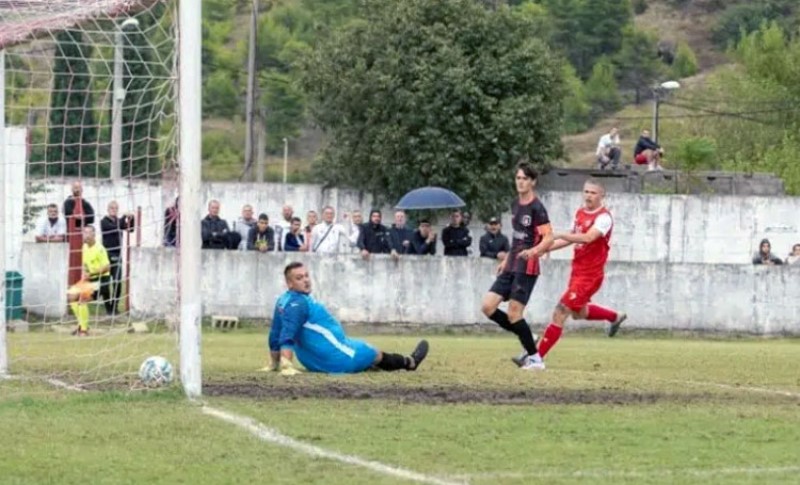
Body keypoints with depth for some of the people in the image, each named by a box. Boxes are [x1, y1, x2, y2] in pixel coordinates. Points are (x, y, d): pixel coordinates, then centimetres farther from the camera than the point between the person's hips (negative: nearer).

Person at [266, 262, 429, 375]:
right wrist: (287, 367, -41)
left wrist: (274, 364, 18)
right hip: (337, 360, -10)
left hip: (313, 362, 10)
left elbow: (275, 336, 10)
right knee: (376, 355, 17)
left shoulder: (283, 301, 3)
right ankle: (409, 363, 45)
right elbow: (287, 337, -34)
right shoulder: (298, 304, -26)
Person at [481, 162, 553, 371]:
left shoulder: (536, 208, -12)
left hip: (527, 268, -8)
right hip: (511, 267, 8)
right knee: (488, 306, 1)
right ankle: (527, 340, 12)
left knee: (513, 314, -11)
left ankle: (533, 357, 3)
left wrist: (534, 251, -38)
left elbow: (548, 238, -19)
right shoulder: (516, 204, 13)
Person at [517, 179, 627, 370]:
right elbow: (572, 238, 18)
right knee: (578, 312, 26)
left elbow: (588, 237, -32)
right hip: (577, 271, 9)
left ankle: (538, 357, -11)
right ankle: (615, 317, 49)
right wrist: (546, 248, 7)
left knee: (561, 312, -12)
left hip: (590, 275, -9)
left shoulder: (603, 218, -17)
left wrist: (558, 235, -38)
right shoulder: (580, 213, 8)